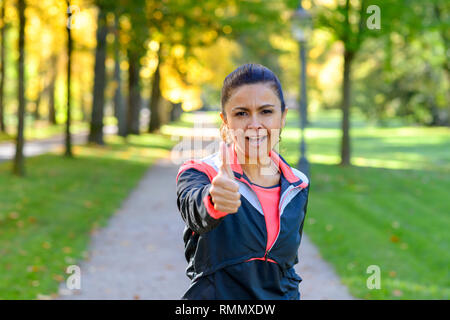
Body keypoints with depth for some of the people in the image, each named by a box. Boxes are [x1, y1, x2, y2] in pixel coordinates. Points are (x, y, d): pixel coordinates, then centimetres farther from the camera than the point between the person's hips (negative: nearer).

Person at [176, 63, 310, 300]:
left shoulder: (298, 187, 2)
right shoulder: (200, 173, -11)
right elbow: (194, 209, -34)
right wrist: (213, 202, -54)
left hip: (282, 294, 3)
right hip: (213, 296, -3)